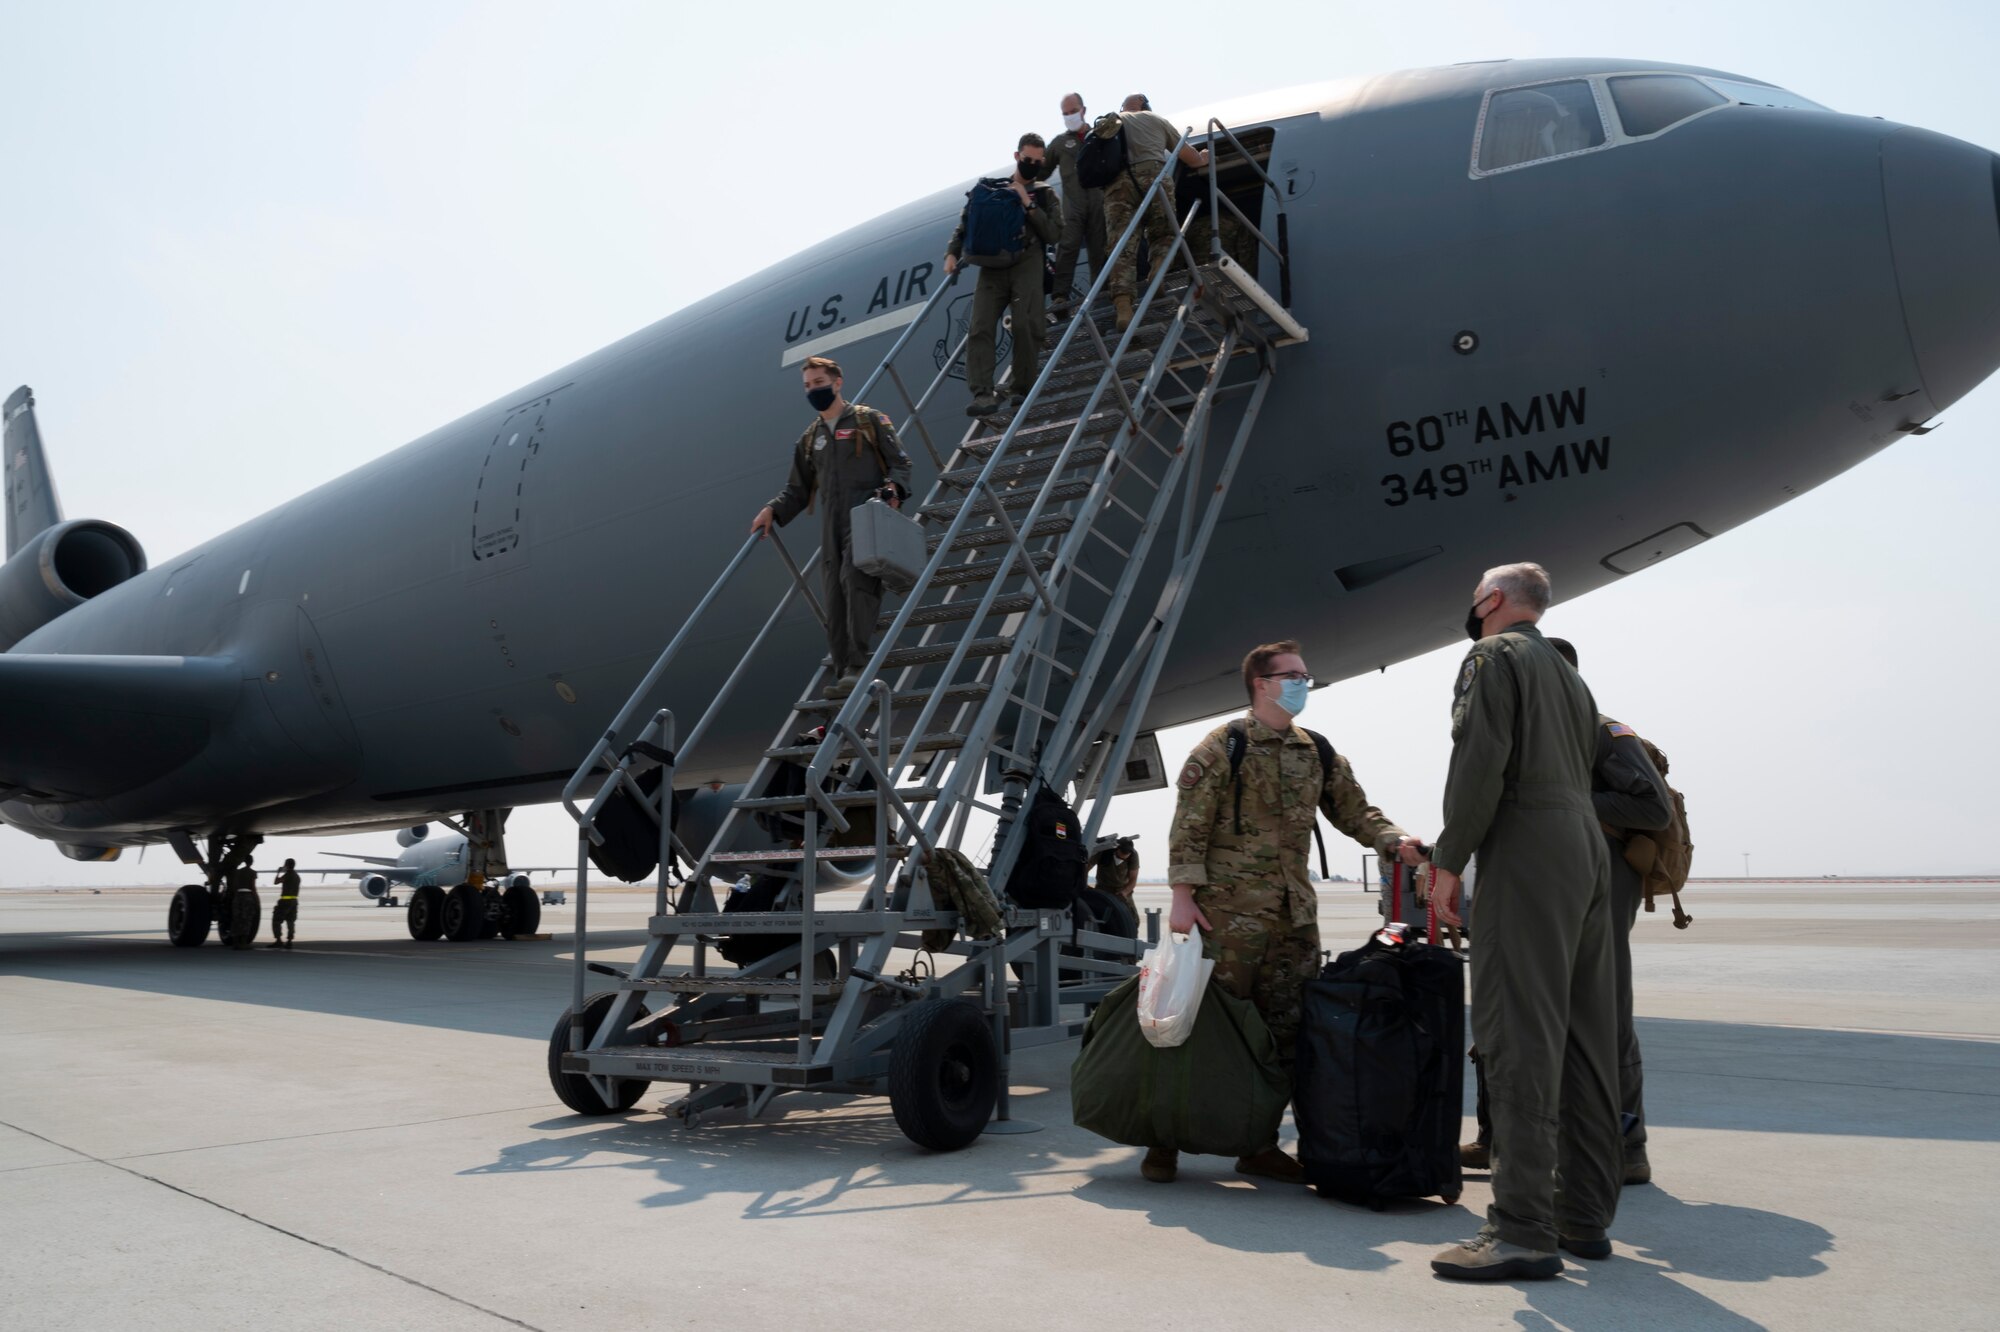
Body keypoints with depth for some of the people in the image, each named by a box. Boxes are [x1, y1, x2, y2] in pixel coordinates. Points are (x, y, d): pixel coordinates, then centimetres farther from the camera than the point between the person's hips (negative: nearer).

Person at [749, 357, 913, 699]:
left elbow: (900, 462, 4)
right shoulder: (810, 438, 24)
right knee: (835, 603, -2)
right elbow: (798, 489, 26)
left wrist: (893, 488, -17)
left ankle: (858, 666, -29)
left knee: (855, 579, -26)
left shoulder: (870, 420, 9)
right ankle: (843, 676, -1)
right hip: (832, 528, 6)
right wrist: (772, 510, 8)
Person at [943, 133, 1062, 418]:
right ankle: (983, 393, -19)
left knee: (1025, 326, -13)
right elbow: (966, 224, 20)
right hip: (992, 268, 1)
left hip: (1027, 266, -1)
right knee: (980, 328, -14)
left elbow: (1054, 234, 1)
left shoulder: (1046, 195, 16)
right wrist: (952, 252, 4)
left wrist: (1028, 205, -5)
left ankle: (1022, 388, 0)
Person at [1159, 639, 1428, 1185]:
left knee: (1285, 1029, 7)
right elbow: (1188, 826, -8)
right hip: (1230, 912, -6)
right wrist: (1183, 895, -16)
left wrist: (1395, 840, -3)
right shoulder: (1223, 746, -4)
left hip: (1295, 914, 7)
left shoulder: (1318, 754, 16)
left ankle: (1258, 1144, 18)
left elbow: (1354, 811, 17)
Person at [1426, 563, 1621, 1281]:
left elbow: (1480, 762, -13)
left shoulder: (1495, 656, 0)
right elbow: (1581, 773, 20)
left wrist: (1447, 860, -11)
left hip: (1527, 847, -9)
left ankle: (1523, 1228, -15)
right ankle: (1584, 1216, 13)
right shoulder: (1569, 674, 26)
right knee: (1583, 1038, 9)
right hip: (1588, 845, 9)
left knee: (1519, 1033, -12)